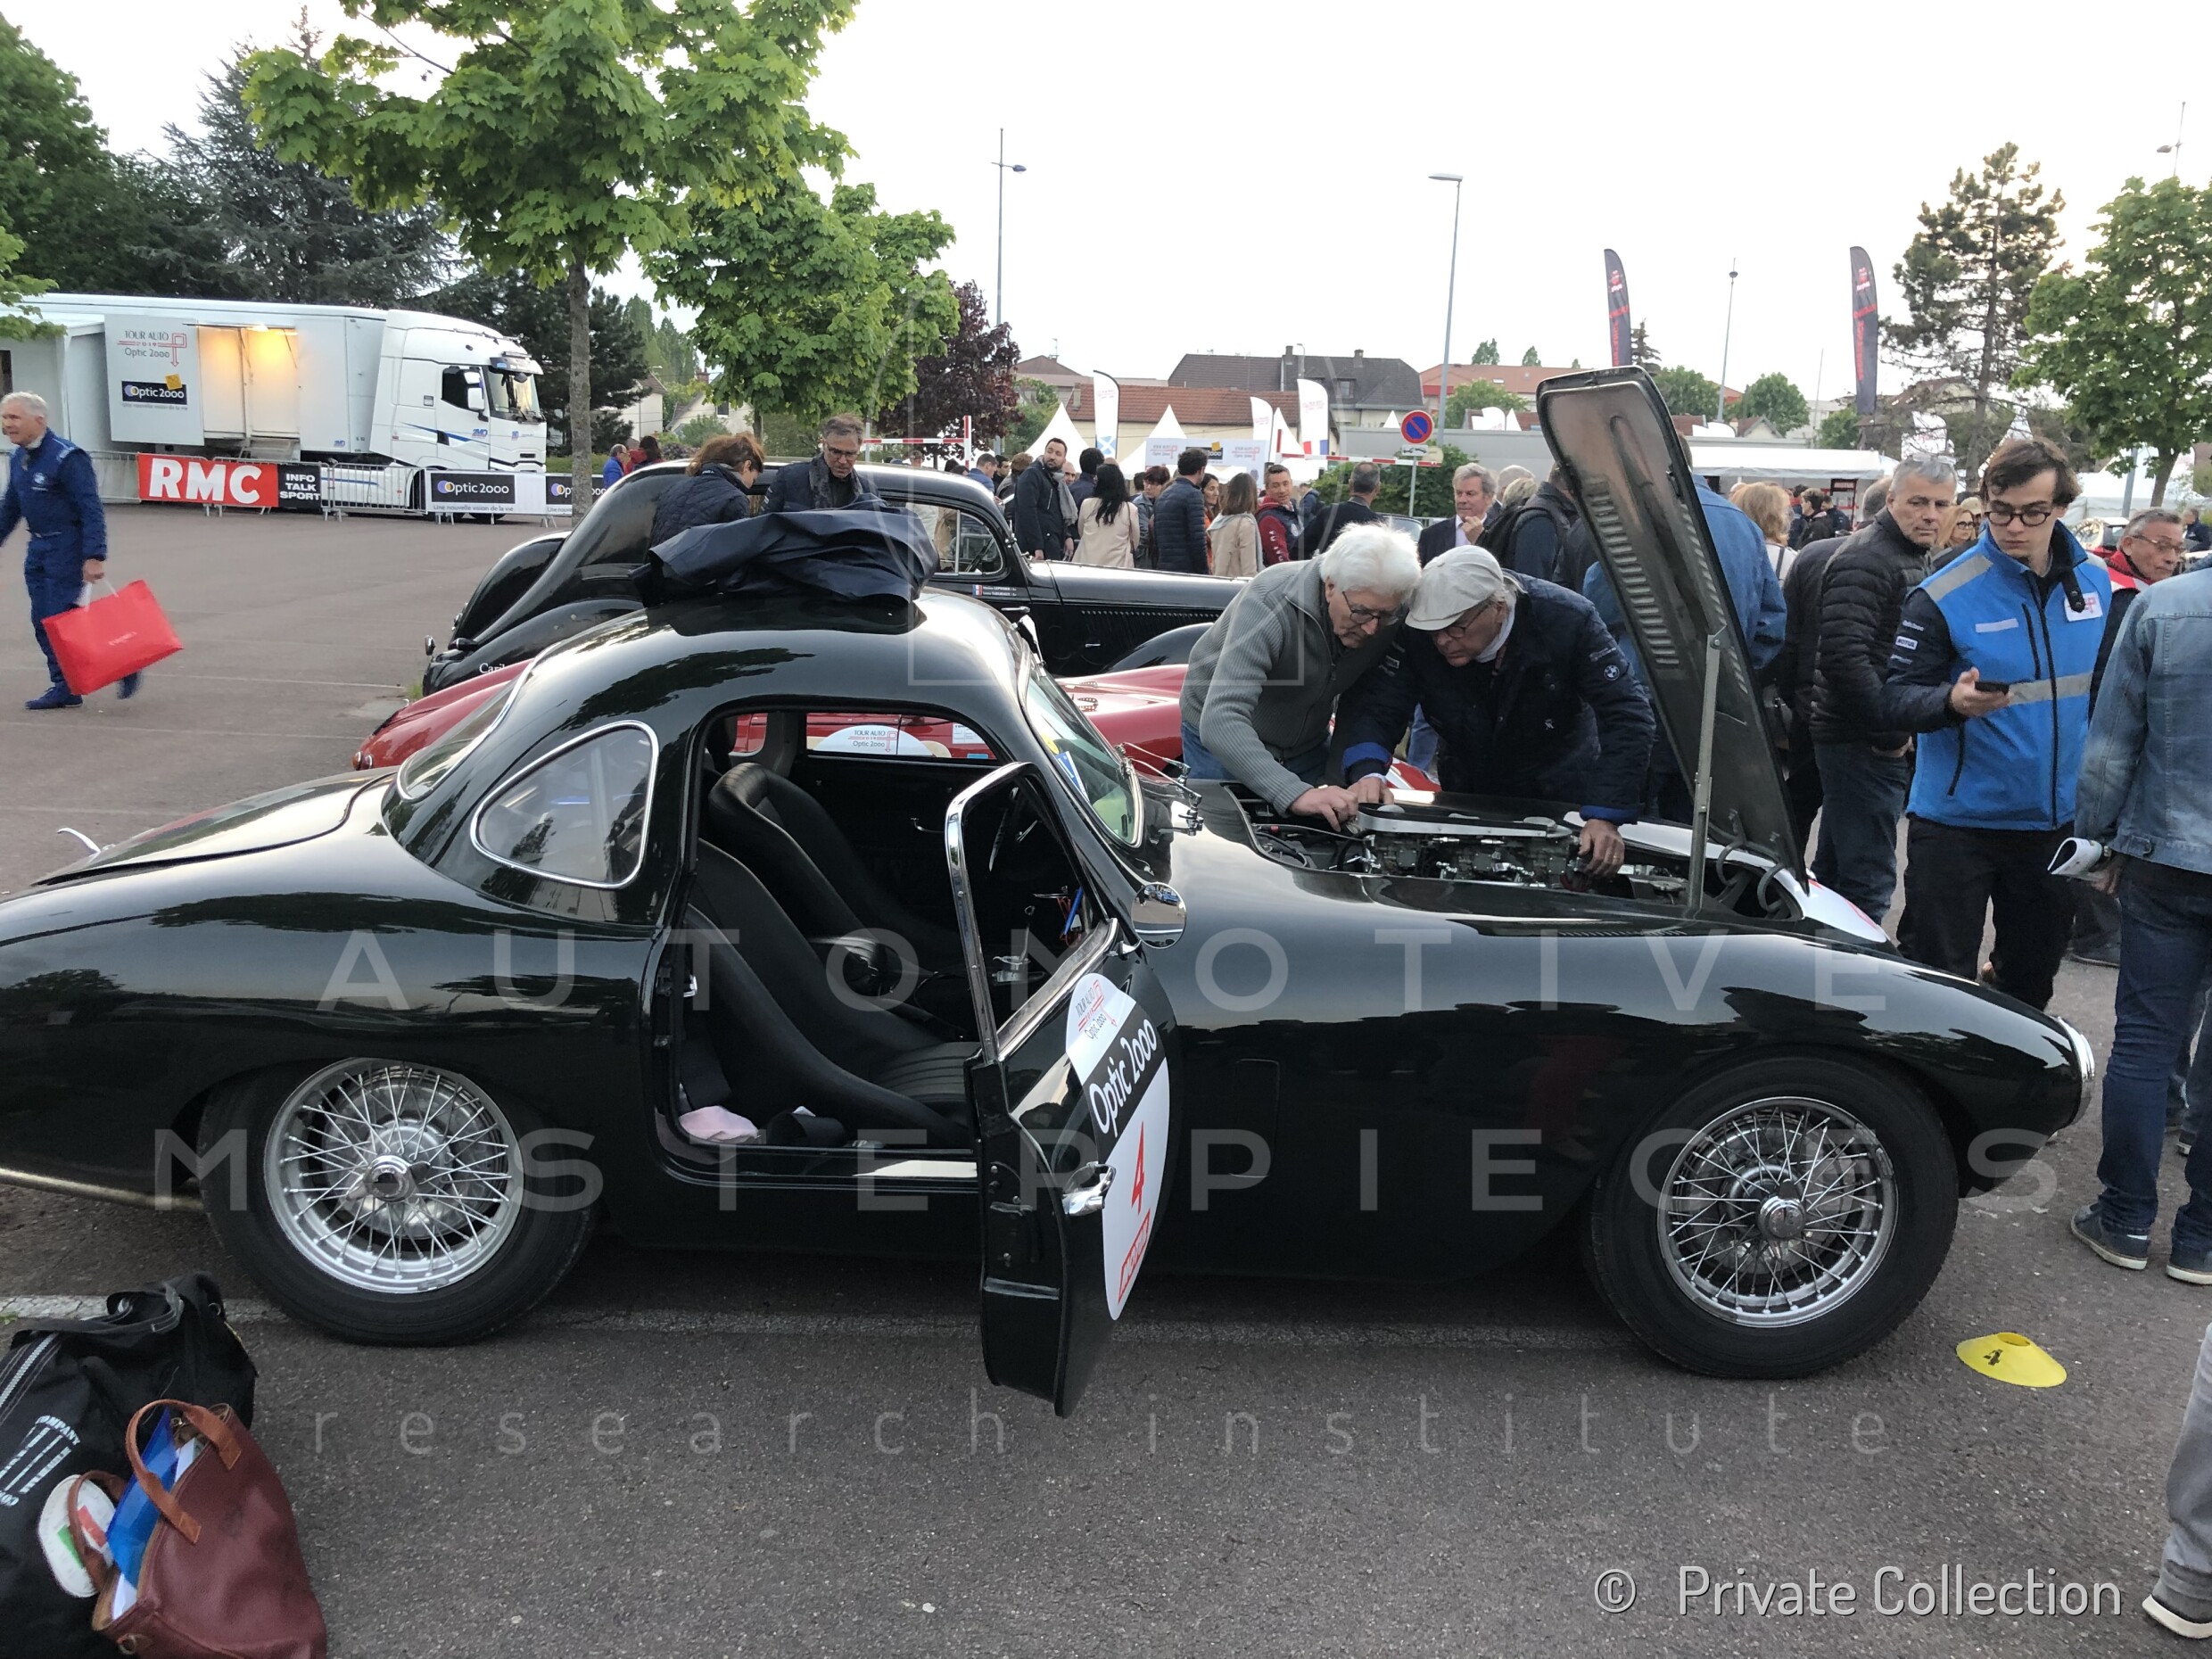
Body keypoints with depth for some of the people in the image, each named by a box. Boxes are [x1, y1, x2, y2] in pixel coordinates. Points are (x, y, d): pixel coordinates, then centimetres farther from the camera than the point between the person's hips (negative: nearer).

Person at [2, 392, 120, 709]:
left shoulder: (67, 457, -17)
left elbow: (91, 510, -21)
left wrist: (95, 556, -26)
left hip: (67, 546, -8)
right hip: (39, 547, 8)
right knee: (42, 621, 7)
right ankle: (64, 686, 15)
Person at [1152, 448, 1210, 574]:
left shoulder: (1163, 495, 16)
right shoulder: (1193, 495, -9)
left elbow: (1155, 541, 17)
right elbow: (1198, 541, -15)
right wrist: (1203, 574, -12)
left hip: (1162, 569, 8)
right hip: (1186, 570, -8)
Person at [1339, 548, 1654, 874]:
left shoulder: (1568, 621, -29)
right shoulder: (1418, 632, -25)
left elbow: (1627, 716, -30)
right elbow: (1371, 706, -24)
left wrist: (1606, 817, -40)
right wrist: (1367, 773, -47)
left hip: (1562, 793, -2)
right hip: (1467, 794, 2)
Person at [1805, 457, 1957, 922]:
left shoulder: (1915, 560, 19)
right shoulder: (1865, 560, -14)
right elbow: (1843, 655, -26)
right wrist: (1892, 731, -19)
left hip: (1882, 741, 10)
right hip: (1865, 744, -10)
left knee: (1835, 867, 17)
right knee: (1868, 879, -7)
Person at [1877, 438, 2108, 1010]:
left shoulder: (2094, 582, 4)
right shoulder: (1944, 596, -14)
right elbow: (1891, 701, -16)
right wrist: (1952, 701, -37)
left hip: (2059, 820, 5)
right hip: (1959, 823, -5)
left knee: (2033, 975, 18)